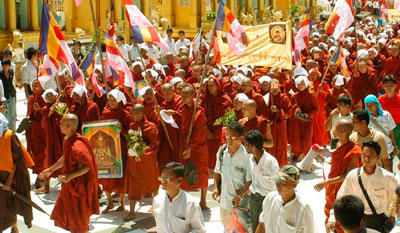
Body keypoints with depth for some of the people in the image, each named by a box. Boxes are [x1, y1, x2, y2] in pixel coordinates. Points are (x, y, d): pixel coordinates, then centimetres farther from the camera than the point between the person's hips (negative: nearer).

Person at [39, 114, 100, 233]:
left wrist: (70, 176, -37)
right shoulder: (69, 141, 2)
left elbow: (87, 166, -27)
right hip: (71, 185, 10)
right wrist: (51, 169, 22)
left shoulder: (77, 146, -28)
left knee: (79, 221, 6)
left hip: (78, 186, -10)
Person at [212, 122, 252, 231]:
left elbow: (250, 180, -17)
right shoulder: (222, 151, -4)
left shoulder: (247, 155, -21)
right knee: (227, 226, 22)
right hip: (224, 197, 6)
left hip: (240, 201, -6)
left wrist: (240, 196, -23)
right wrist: (216, 187, -1)